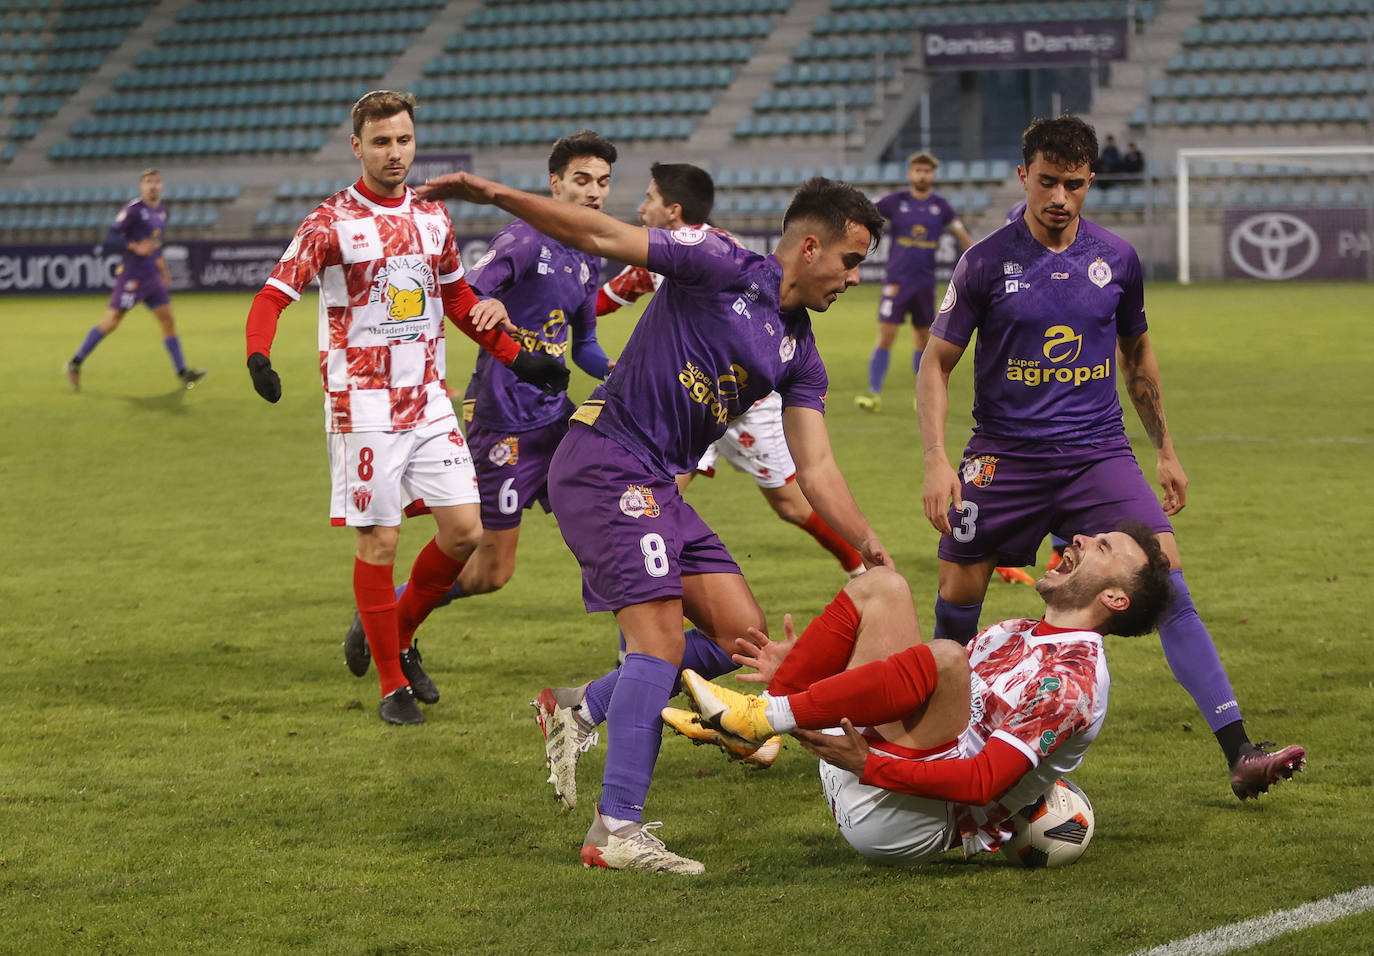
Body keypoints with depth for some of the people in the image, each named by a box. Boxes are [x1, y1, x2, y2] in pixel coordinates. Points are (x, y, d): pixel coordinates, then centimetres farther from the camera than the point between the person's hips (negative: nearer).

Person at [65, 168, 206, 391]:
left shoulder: (162, 212, 13)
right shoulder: (133, 209, -11)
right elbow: (111, 237, -15)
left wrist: (161, 264, 22)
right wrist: (135, 247, -26)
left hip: (152, 276, 7)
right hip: (131, 274, -7)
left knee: (168, 321, 2)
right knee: (112, 321, -4)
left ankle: (182, 373, 3)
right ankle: (75, 364, 6)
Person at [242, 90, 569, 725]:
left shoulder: (432, 217, 10)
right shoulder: (331, 222, -6)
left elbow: (458, 299, 23)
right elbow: (273, 296, -11)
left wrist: (516, 357, 20)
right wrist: (258, 357, -29)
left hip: (429, 400, 5)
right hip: (364, 404, -5)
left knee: (464, 531, 0)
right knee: (379, 542, -3)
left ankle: (399, 633, 23)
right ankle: (393, 685, 9)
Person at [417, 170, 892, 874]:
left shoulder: (798, 353, 14)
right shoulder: (721, 269, -8)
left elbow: (815, 467, 13)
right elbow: (602, 237, -12)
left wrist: (870, 547, 2)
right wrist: (495, 195, -22)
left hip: (658, 486, 9)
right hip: (603, 464, -9)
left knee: (740, 634, 3)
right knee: (662, 633, -17)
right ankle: (617, 830, -17)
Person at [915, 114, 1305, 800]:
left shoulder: (1117, 259, 4)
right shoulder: (986, 262, -5)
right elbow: (936, 362, -1)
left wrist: (1165, 449, 21)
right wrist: (936, 461, -12)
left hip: (1099, 456, 1)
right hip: (1005, 458, -1)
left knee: (1168, 586, -13)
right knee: (957, 598, 0)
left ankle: (1238, 754, -16)